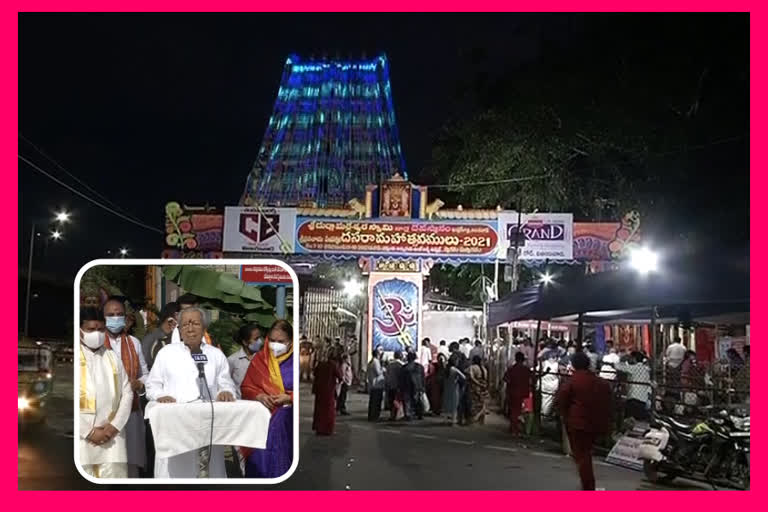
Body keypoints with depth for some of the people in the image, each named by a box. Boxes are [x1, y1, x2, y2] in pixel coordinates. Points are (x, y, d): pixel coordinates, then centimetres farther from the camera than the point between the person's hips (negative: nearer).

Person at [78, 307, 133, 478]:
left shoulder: (112, 358, 13)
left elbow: (127, 393, 11)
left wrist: (115, 426, -2)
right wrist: (89, 432, -9)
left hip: (112, 437, 3)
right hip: (82, 437, -3)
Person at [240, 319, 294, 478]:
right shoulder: (259, 359, 8)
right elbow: (246, 387, 10)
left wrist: (289, 398, -14)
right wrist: (259, 396, -10)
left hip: (287, 420, -2)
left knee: (282, 460, -4)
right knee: (260, 460, -3)